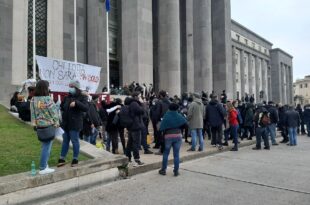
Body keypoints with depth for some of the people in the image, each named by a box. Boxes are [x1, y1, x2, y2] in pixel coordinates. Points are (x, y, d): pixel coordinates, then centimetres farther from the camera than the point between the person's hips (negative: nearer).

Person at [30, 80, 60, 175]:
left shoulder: (33, 100, 2)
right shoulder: (47, 99, -18)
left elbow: (32, 113, 7)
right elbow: (54, 113, -14)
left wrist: (35, 123, 15)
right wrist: (56, 124, -1)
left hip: (39, 125, 7)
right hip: (48, 126, -7)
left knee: (44, 146, 19)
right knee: (47, 146, 1)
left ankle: (44, 165, 27)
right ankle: (43, 168, 7)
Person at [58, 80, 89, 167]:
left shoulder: (82, 97, -6)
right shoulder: (67, 97, 11)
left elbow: (86, 108, -21)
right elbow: (62, 107, 23)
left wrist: (76, 103, -32)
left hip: (75, 124, -5)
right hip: (65, 123, 6)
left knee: (75, 141, 3)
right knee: (65, 141, 14)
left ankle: (75, 159, 16)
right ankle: (62, 159, 23)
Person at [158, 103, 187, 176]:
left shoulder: (166, 116, -2)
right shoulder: (179, 116, 3)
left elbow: (161, 128, -9)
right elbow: (185, 123, -8)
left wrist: (162, 134, 3)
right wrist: (179, 128, 5)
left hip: (168, 136, -1)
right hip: (178, 136, 1)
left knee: (165, 154, 11)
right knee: (176, 154, 7)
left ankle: (163, 170, 18)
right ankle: (176, 171, 11)